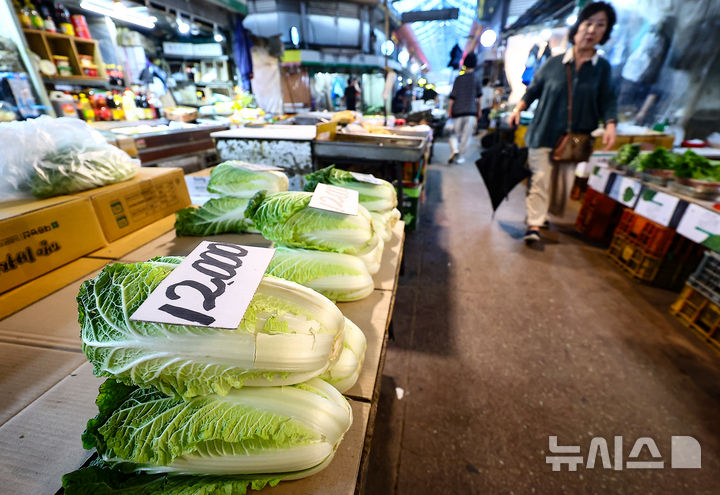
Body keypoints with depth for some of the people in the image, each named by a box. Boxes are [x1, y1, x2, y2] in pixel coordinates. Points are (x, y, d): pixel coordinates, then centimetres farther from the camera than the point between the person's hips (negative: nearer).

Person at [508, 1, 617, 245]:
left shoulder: (602, 67, 4)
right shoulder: (554, 63, 2)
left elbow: (607, 101, 3)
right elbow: (533, 89, 11)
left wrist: (610, 124, -13)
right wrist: (518, 110, -3)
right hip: (543, 134, -2)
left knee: (564, 183, 6)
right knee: (540, 179, -9)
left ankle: (544, 215, 26)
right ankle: (534, 224, -6)